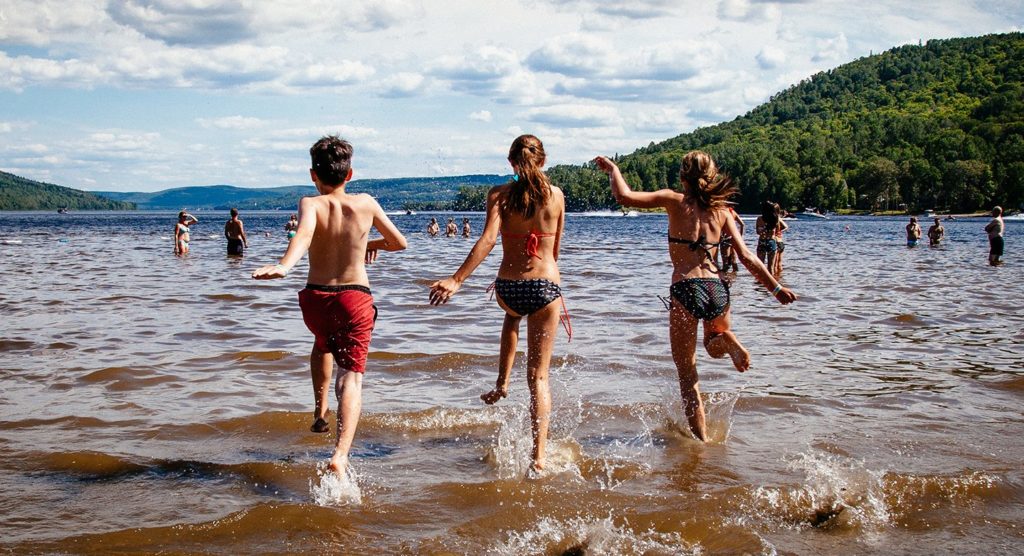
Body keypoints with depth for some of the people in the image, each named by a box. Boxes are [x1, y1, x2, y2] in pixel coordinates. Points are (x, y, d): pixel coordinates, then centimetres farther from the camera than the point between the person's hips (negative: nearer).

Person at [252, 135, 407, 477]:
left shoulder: (311, 204, -4)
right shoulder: (365, 203, 2)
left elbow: (304, 234, -28)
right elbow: (399, 243, 15)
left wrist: (283, 266, -44)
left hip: (315, 298, 1)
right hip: (355, 299, -1)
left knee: (323, 345, 36)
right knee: (351, 375, -7)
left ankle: (320, 413, 37)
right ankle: (341, 453, -28)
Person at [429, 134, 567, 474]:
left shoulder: (500, 195, -3)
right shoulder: (556, 195, 1)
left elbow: (488, 240, -18)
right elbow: (554, 249, 10)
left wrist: (457, 280, -23)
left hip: (508, 288, 1)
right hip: (546, 286, -1)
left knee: (513, 316, 41)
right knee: (539, 376, 4)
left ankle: (502, 384, 33)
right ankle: (539, 455, -5)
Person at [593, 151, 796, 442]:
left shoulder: (675, 200, -1)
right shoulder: (721, 211, 9)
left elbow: (625, 196, -11)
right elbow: (747, 257, 6)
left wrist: (613, 169, 7)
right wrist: (776, 288, 13)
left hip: (685, 289, -3)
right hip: (717, 287, 4)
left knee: (687, 374, 8)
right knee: (714, 346, 32)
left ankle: (701, 440, 2)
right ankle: (727, 341, -3)